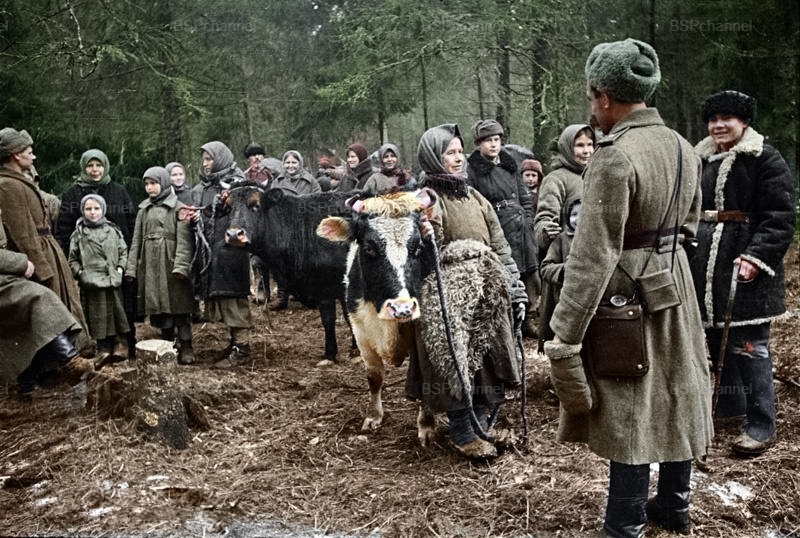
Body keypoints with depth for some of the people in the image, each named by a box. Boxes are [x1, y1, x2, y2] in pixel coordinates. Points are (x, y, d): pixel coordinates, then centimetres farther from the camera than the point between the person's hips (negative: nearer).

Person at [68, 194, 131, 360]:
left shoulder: (113, 230, 9)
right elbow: (72, 260, 8)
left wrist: (120, 268, -1)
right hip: (92, 283, -1)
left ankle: (121, 346, 11)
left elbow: (123, 251, 12)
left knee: (118, 313, 3)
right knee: (99, 316, 3)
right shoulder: (78, 234, 5)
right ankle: (104, 349, 10)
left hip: (114, 281, 1)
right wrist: (80, 273, -6)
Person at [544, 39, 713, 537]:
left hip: (627, 296, -8)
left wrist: (565, 336, -21)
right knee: (676, 397, 18)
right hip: (676, 289, 8)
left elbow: (593, 256, -24)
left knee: (628, 410, 3)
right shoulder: (683, 147, 4)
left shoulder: (614, 157, -22)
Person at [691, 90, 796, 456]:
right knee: (717, 339, 16)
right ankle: (730, 403, 34)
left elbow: (779, 219, -13)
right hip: (707, 267, 7)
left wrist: (757, 257, -23)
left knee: (748, 346, -5)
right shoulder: (703, 160, 14)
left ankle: (760, 425, 5)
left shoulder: (766, 160, -7)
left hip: (744, 265, -7)